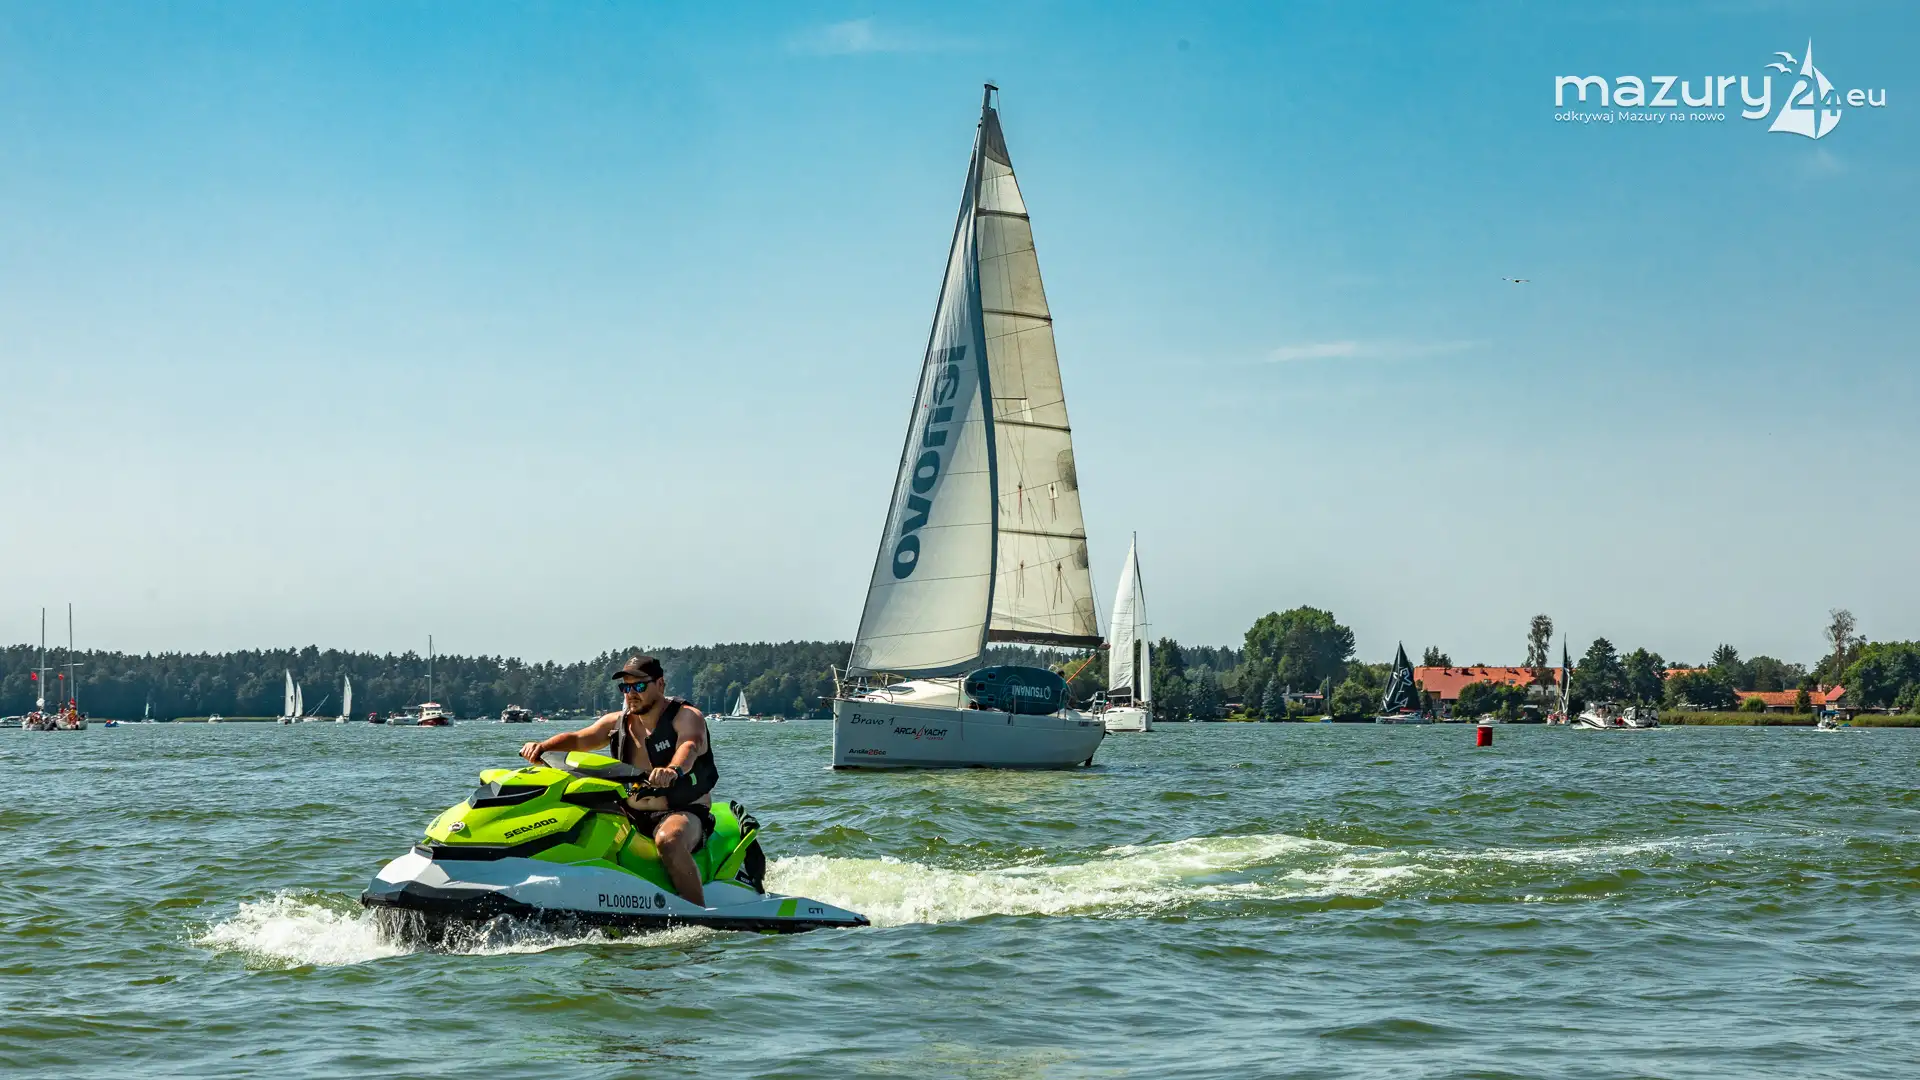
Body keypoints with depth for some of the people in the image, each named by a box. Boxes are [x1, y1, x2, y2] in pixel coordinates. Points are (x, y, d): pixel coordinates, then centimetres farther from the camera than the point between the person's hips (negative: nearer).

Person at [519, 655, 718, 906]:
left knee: (669, 840, -40)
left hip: (683, 812, -6)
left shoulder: (686, 717, -7)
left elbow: (690, 746, -29)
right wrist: (543, 746, -21)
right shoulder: (617, 722, 12)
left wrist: (673, 770, -52)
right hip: (631, 815, 6)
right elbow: (578, 739, 1)